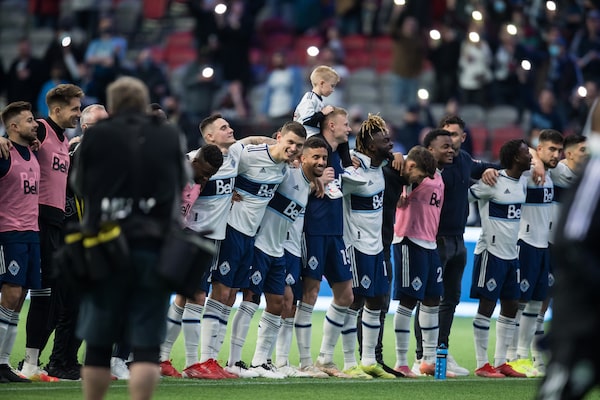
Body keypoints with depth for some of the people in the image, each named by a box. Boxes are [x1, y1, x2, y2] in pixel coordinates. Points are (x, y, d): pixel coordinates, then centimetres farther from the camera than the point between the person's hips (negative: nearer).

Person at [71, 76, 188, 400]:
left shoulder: (95, 136, -1)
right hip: (155, 247, 0)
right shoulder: (170, 137, 4)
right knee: (146, 345, -2)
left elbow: (79, 187, 10)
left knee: (98, 343, 10)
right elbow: (182, 188, 16)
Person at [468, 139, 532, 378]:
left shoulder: (522, 182, 9)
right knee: (486, 306, -4)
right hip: (491, 252, -8)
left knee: (511, 307, 10)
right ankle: (482, 365, 1)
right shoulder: (493, 182, -15)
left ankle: (500, 362, 17)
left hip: (511, 253, 8)